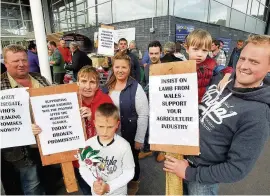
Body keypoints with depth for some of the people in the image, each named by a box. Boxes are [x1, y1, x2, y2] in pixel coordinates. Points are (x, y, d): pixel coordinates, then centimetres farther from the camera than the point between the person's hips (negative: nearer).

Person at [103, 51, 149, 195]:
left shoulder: (136, 88, -16)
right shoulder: (108, 87, 1)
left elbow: (143, 115, -16)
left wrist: (139, 139, -14)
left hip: (130, 136, -4)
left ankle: (133, 182, 48)